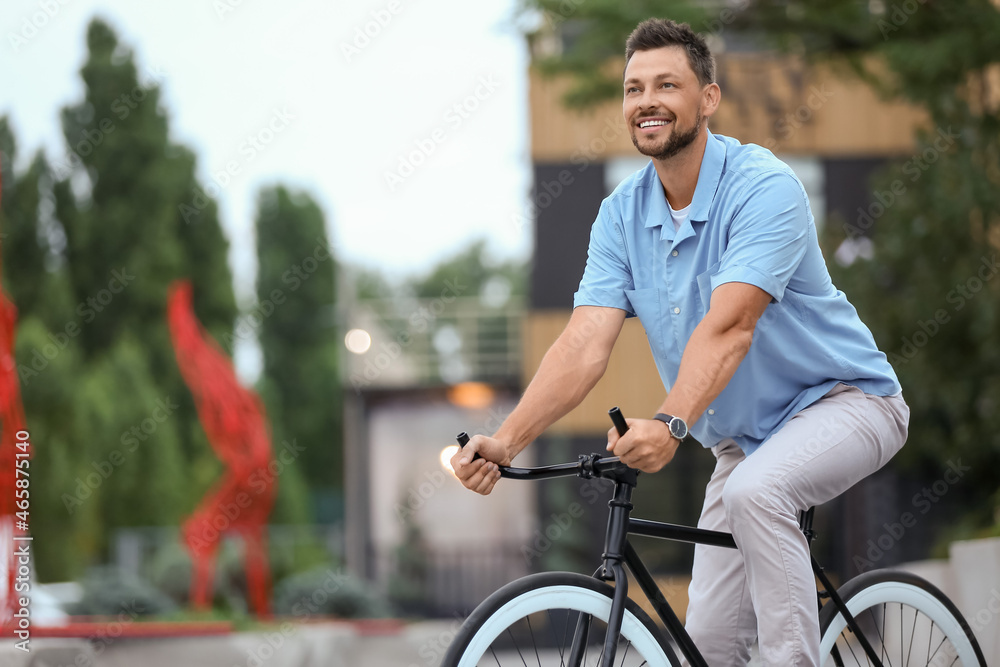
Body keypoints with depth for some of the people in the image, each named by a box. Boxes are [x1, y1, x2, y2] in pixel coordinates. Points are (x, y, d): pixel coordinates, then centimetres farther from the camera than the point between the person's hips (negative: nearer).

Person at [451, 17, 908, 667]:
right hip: (745, 436, 6)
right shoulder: (622, 214, -4)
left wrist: (670, 425, -52)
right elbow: (586, 342, -14)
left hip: (844, 399, -6)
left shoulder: (764, 187, -23)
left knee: (756, 490, -36)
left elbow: (727, 328, -36)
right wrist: (505, 441, -28)